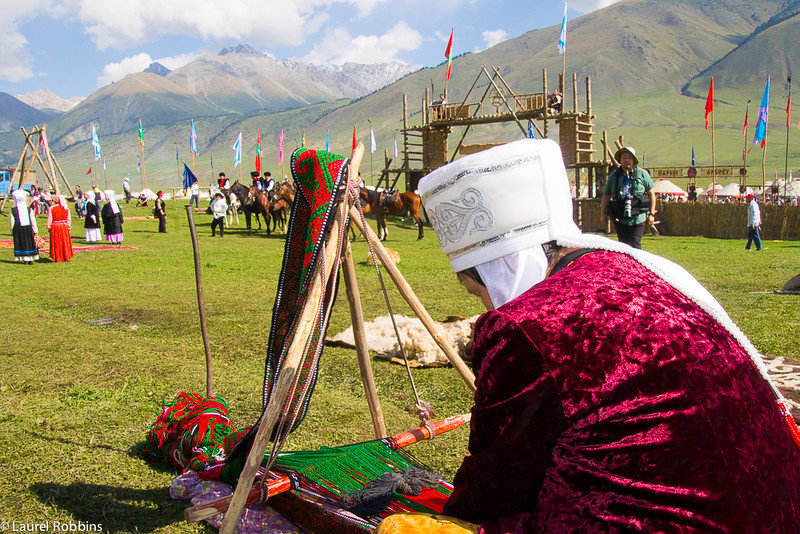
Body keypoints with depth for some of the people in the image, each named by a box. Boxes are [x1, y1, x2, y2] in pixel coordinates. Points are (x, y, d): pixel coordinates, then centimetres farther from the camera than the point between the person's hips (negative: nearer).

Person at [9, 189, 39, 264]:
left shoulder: (13, 210, -6)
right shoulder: (29, 209, -4)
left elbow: (11, 222, -3)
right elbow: (33, 221, -4)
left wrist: (12, 231, 8)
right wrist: (35, 230, 2)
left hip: (18, 229, -1)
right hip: (28, 229, 1)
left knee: (21, 244, 8)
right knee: (30, 243, 10)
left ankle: (25, 259, 5)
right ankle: (30, 259, 10)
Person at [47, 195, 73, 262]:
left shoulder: (52, 208, -8)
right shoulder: (66, 208, -1)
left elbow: (49, 219, -5)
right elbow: (69, 219, 2)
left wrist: (49, 227, 5)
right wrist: (69, 226, 10)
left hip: (54, 227, -2)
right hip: (64, 227, 2)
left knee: (56, 243, 5)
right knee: (65, 242, 9)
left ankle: (57, 258, 6)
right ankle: (66, 257, 12)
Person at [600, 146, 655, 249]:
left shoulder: (642, 174, 1)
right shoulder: (613, 176, 7)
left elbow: (651, 194, 6)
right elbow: (606, 196, 13)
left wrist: (651, 213, 2)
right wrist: (603, 214, 6)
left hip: (637, 219, -3)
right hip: (620, 220, 3)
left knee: (634, 246, -7)